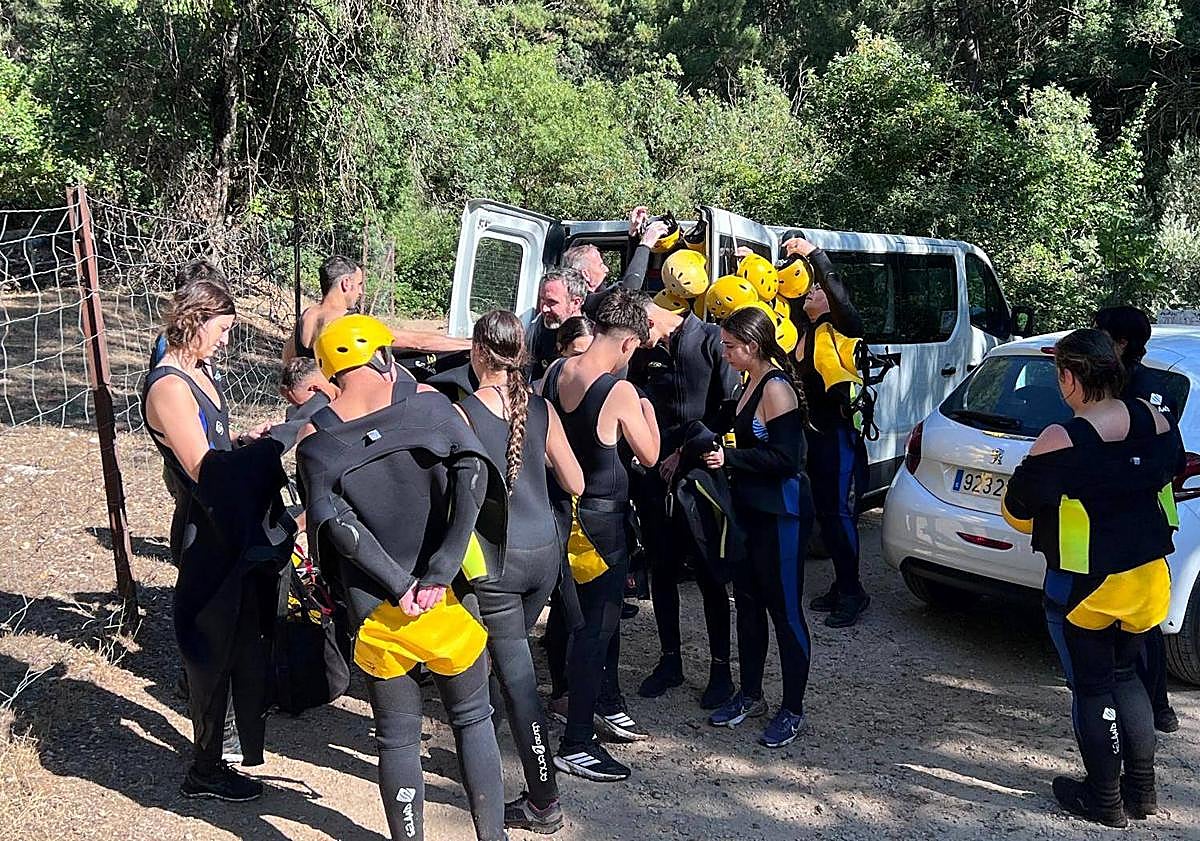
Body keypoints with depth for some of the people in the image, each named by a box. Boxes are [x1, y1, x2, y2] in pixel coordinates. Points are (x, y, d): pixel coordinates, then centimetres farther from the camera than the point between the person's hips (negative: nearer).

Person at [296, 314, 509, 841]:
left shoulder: (316, 442, -3)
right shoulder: (429, 406, -6)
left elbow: (339, 524, -14)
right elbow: (472, 476, -18)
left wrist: (399, 586, -12)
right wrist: (438, 573, -18)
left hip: (375, 611, 1)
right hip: (446, 599, 0)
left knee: (398, 738, 15)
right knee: (472, 718, 19)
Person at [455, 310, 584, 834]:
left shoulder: (462, 413, -12)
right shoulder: (542, 409, 1)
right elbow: (575, 484, 7)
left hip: (495, 558, -5)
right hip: (545, 550, 5)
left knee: (515, 675, 2)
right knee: (513, 655, 24)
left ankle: (544, 802, 9)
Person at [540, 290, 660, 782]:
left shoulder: (554, 373, -2)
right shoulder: (619, 392, -22)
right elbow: (649, 456, -9)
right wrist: (647, 411, 6)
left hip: (564, 511, 8)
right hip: (602, 518, -8)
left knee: (604, 612, 24)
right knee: (595, 626, 1)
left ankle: (609, 704, 40)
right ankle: (576, 745, 8)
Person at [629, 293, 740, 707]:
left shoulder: (710, 340, -7)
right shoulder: (643, 354, 8)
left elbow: (730, 407, -10)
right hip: (654, 475, 5)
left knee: (710, 575, 2)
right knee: (662, 571, 12)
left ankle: (720, 668, 14)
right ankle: (670, 661, 25)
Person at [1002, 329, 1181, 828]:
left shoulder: (1061, 441, -22)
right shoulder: (1155, 422, -5)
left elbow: (1016, 509, -11)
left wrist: (1046, 522, 12)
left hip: (1084, 585, -6)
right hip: (1146, 576, 6)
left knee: (1092, 687, 10)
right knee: (1125, 675, 22)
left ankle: (1104, 800, 21)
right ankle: (1141, 790, 29)